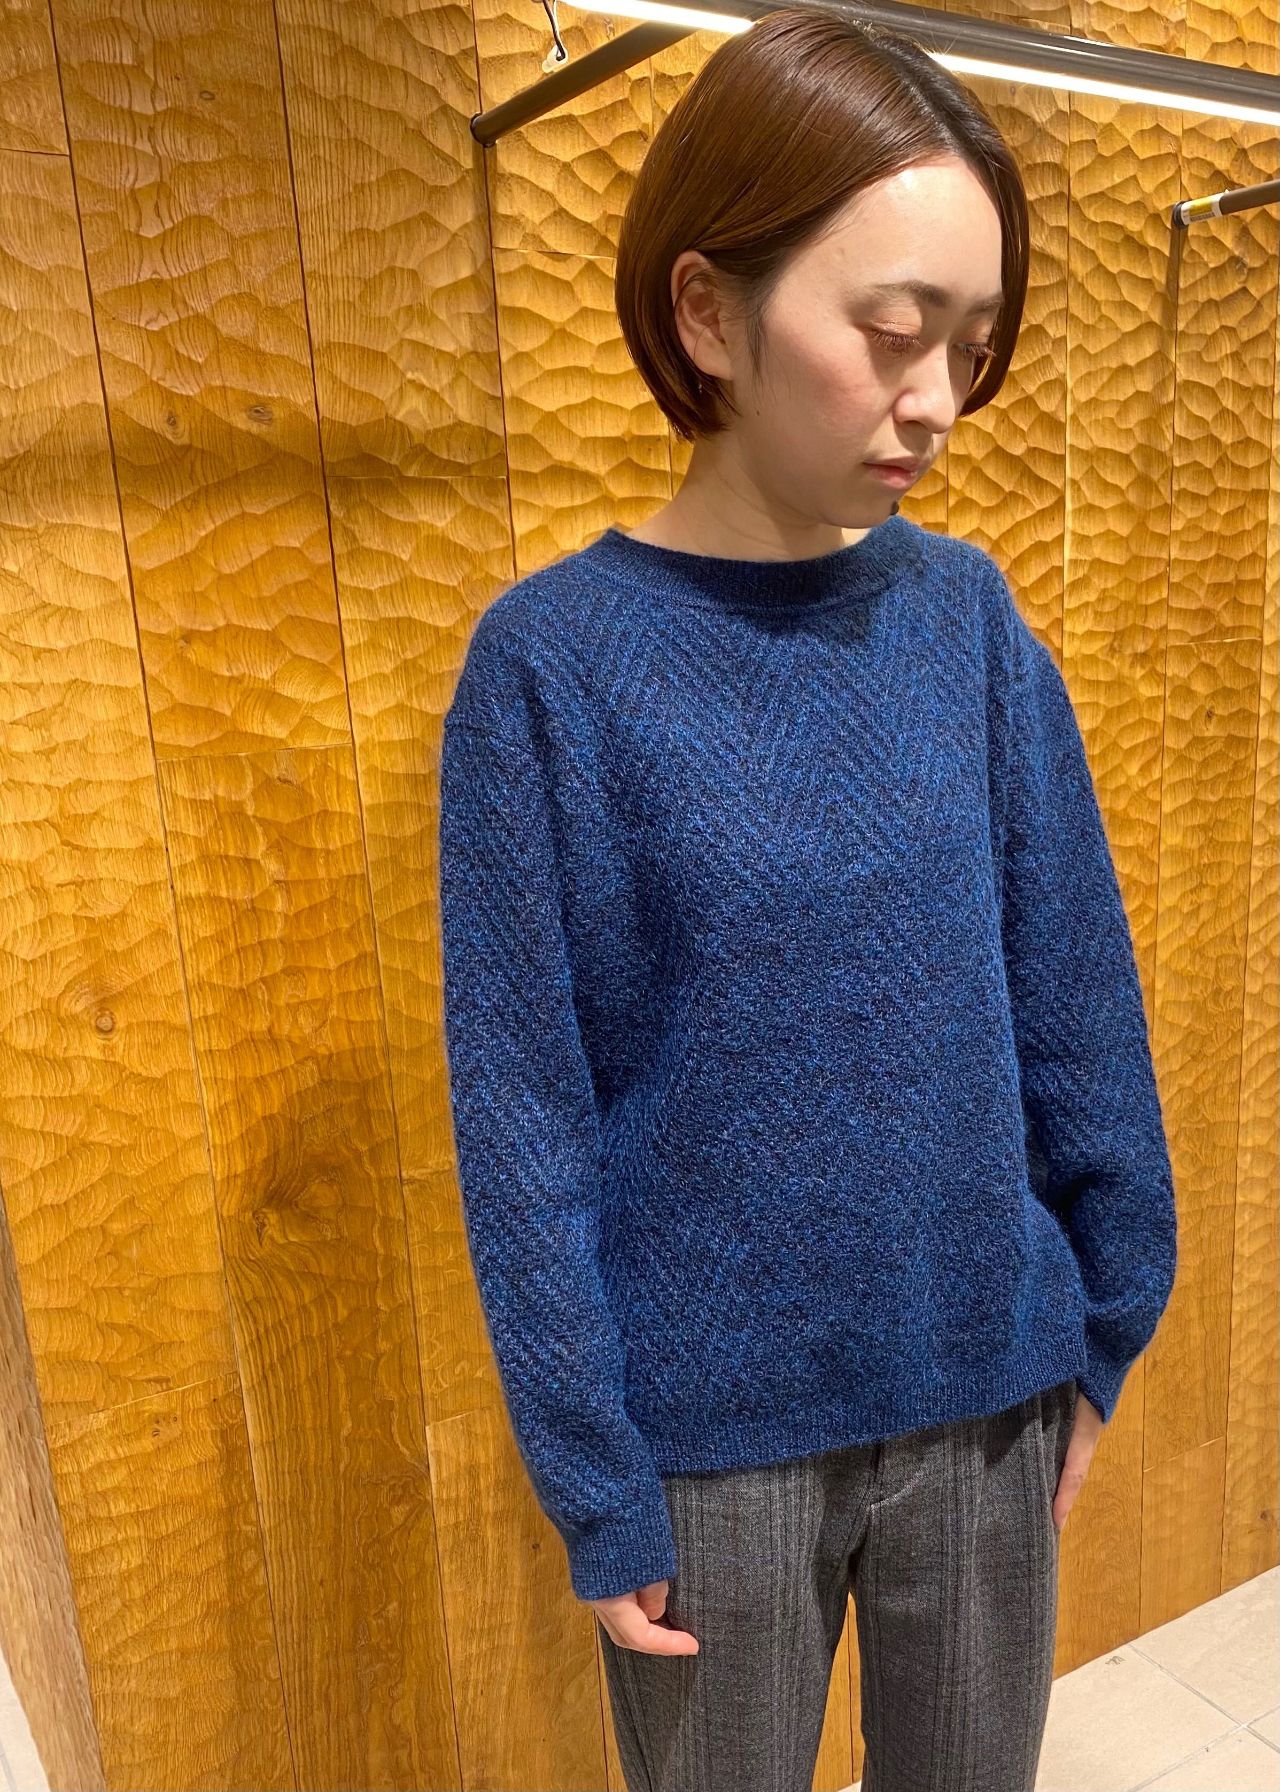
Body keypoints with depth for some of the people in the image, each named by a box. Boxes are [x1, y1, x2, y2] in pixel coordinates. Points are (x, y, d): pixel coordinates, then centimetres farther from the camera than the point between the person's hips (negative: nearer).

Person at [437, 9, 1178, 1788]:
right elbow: (526, 1124, -12)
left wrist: (1102, 1326, 5)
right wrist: (598, 1487, -8)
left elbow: (1073, 1002, 1)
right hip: (716, 1436, -3)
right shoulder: (554, 662, -15)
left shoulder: (969, 618, -5)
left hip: (988, 1391, 3)